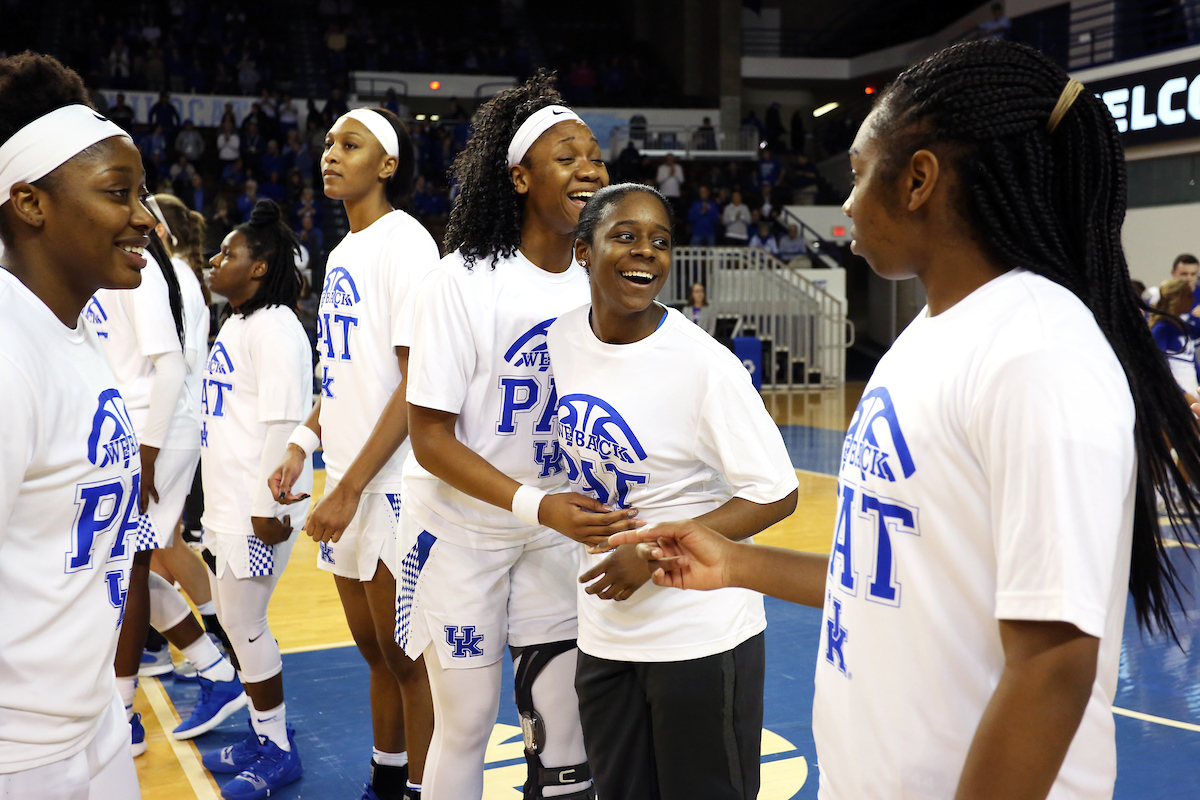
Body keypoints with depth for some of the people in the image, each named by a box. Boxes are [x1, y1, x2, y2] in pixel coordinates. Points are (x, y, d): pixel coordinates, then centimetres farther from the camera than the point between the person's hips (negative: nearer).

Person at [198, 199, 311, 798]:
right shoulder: (236, 323, 15)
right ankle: (263, 735, 30)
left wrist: (269, 506, -23)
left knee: (246, 623, -1)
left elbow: (284, 422, -23)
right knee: (233, 617, 16)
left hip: (258, 507, -10)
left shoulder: (274, 327, -16)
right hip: (228, 501, 10)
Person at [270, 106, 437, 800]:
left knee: (406, 656, 4)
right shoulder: (342, 253, 13)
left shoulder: (405, 242, -13)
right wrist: (303, 445, 8)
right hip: (347, 483, 8)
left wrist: (350, 487, -20)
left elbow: (417, 382, -19)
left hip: (392, 483, -8)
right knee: (375, 648, 19)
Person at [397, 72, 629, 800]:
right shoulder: (463, 282, -18)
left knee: (564, 724, 9)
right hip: (462, 529, -4)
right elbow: (431, 440, -18)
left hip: (555, 529, 5)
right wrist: (535, 504, -29)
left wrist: (608, 505, -7)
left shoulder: (598, 286, -2)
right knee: (467, 721, 6)